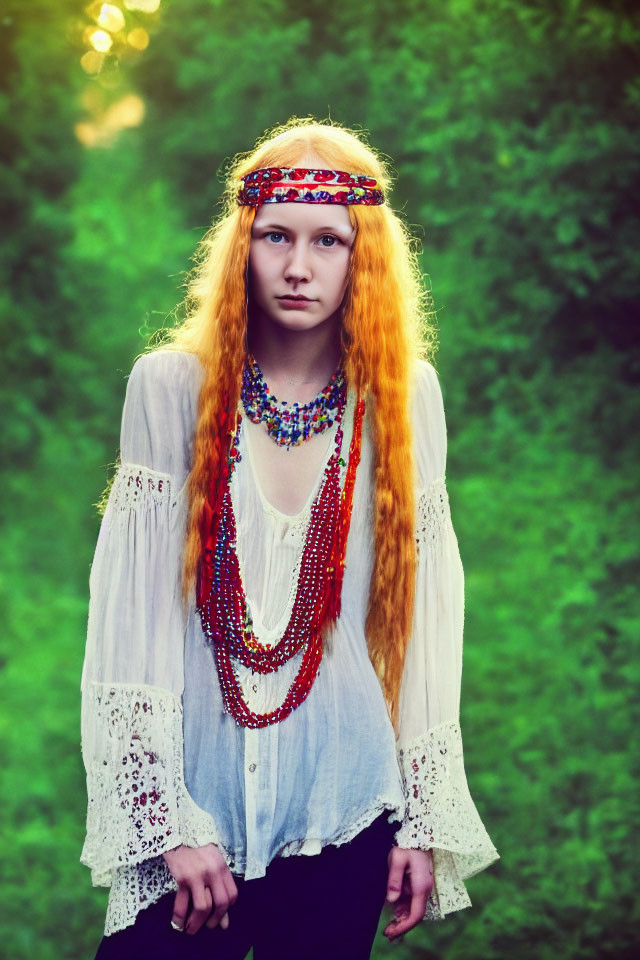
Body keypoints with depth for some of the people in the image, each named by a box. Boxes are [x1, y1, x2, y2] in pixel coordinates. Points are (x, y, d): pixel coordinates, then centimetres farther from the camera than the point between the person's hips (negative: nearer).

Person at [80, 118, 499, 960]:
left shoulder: (405, 399, 2)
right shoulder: (173, 387, -3)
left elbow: (425, 613, 4)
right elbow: (136, 609, -5)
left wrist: (426, 819, 3)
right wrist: (167, 821, -9)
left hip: (344, 807, 1)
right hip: (195, 797, -1)